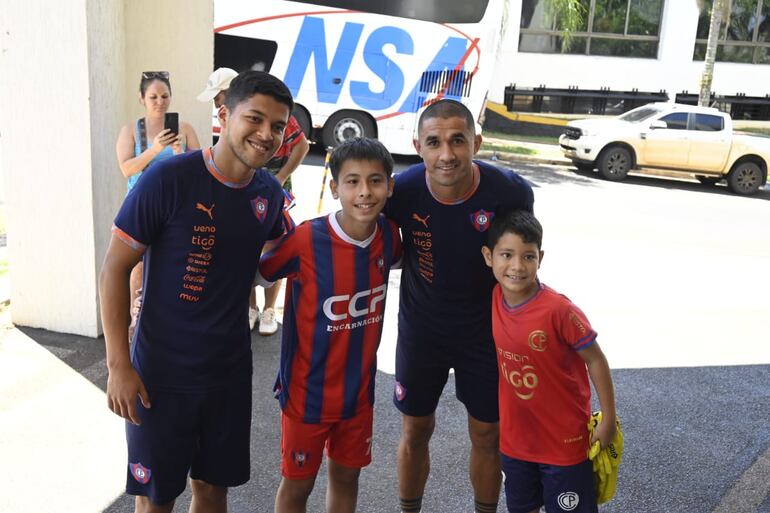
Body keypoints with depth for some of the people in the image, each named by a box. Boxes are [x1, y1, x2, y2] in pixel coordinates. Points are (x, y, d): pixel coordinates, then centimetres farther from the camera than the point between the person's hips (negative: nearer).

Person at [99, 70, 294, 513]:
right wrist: (118, 365, -14)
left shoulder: (270, 193, -1)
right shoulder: (169, 179, -18)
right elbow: (115, 269, -12)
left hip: (230, 371, 5)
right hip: (161, 373, -4)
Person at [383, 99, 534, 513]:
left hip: (486, 329, 0)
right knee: (415, 430, 15)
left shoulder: (511, 192, -23)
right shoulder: (401, 191, -22)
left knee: (487, 435, 12)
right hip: (421, 328, 1)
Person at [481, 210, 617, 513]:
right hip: (514, 437, 5)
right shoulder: (495, 298, -9)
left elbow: (595, 360, -14)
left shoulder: (559, 310, -26)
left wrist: (608, 419, -8)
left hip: (564, 441, -5)